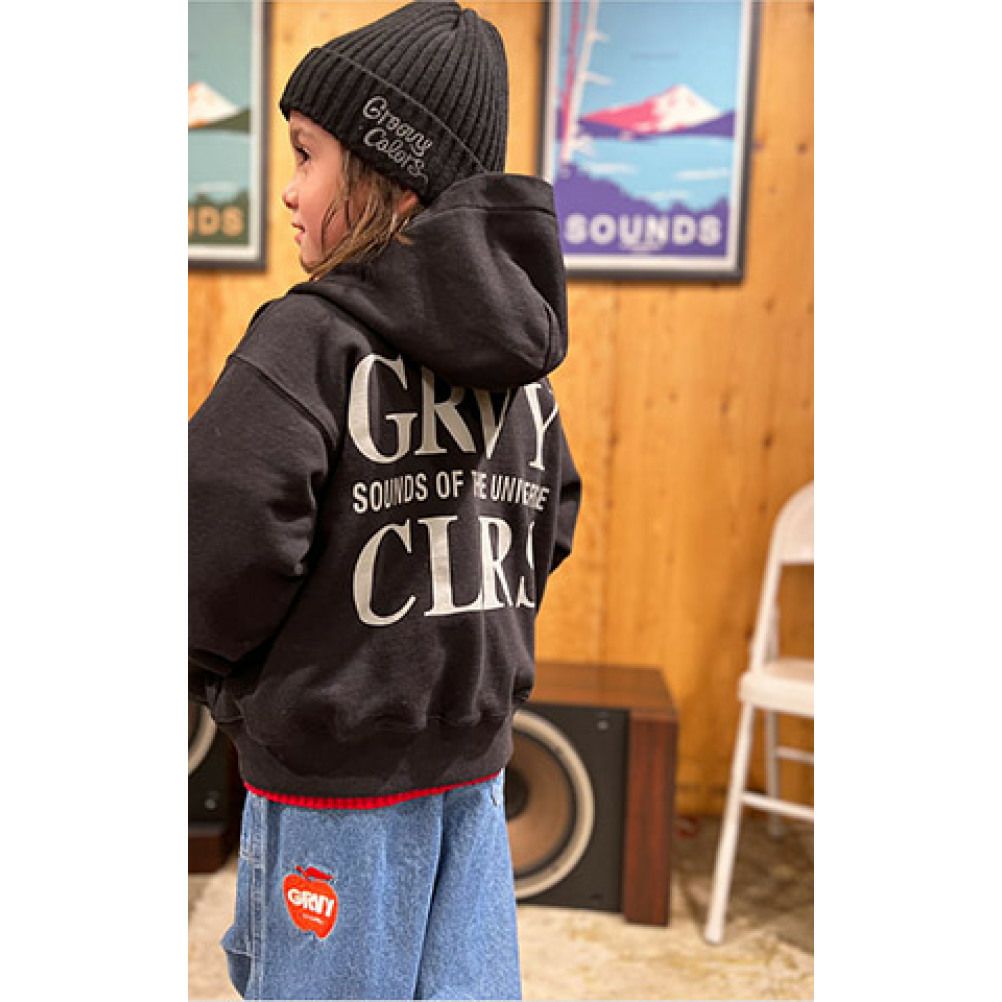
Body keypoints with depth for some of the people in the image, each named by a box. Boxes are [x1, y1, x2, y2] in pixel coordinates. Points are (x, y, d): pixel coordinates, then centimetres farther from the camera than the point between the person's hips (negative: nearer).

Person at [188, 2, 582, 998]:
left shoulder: (312, 336, -18)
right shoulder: (518, 357, 3)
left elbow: (225, 545, -22)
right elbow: (550, 524, 10)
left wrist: (212, 672, -2)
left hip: (330, 770, -6)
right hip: (475, 754, 7)